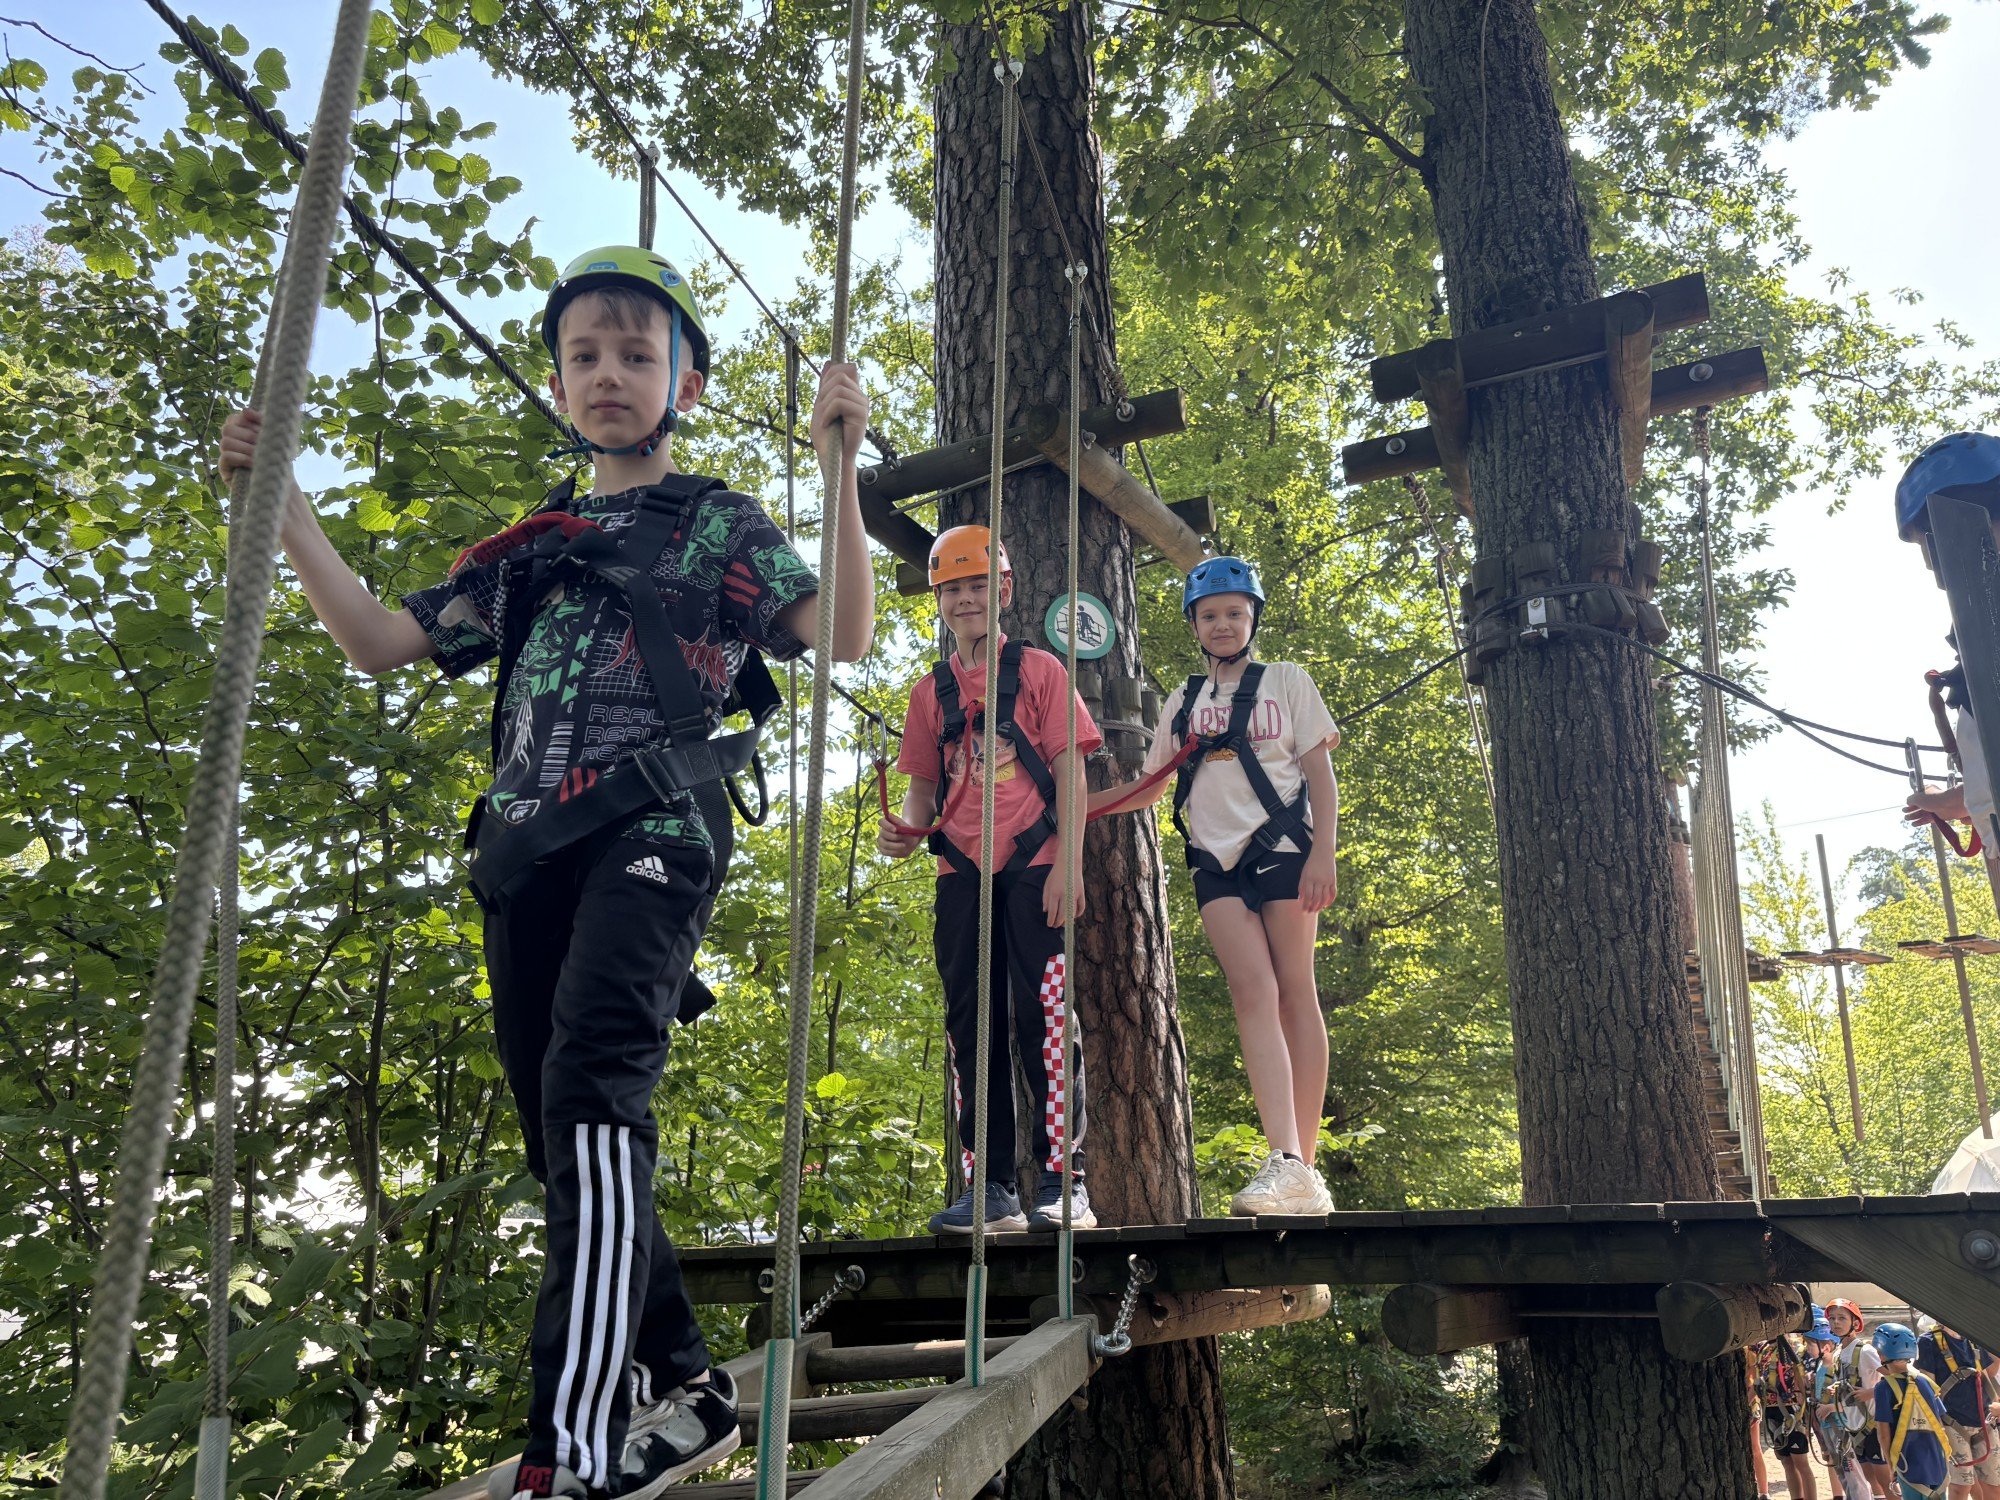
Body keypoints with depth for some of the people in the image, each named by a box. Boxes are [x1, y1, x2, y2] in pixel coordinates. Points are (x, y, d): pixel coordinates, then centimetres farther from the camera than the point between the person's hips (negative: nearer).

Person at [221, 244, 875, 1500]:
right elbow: (379, 641, 23)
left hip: (651, 830, -6)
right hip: (527, 850, 6)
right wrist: (281, 501, 16)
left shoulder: (722, 526, 13)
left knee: (593, 1086, -25)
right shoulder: (528, 550, 26)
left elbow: (847, 635, -1)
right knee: (576, 1151, 5)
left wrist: (839, 458, -10)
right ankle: (687, 1392, 19)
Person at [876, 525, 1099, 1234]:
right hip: (961, 874, 4)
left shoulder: (1039, 670, 6)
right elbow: (925, 784, 17)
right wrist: (907, 828, -5)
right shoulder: (930, 691, 16)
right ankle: (991, 1188, 9)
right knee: (971, 1026, 4)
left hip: (1033, 868, -4)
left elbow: (1070, 773, 0)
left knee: (1044, 1018, -8)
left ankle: (1064, 1182, -3)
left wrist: (1068, 864, -10)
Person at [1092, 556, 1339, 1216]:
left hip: (1282, 848, -2)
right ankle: (1286, 1163, -23)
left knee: (1295, 994, -4)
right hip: (1217, 861, 2)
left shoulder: (1287, 681, 9)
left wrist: (1323, 854, -8)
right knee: (1254, 993, -14)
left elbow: (1320, 773, 4)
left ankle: (1305, 1166, -2)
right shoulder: (1184, 701, 19)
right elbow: (1149, 786, 24)